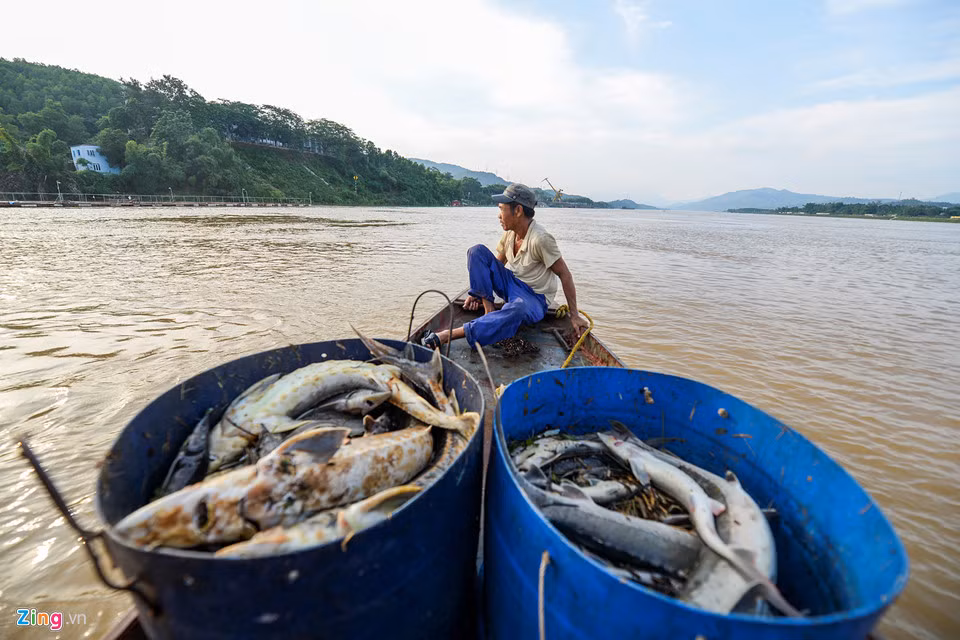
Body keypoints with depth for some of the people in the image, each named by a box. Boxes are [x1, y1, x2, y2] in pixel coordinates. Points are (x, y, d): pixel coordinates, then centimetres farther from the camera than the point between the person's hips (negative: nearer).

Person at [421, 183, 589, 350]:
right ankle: (487, 306, -16)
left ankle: (448, 335, -52)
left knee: (518, 308, -44)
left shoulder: (540, 239, -23)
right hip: (510, 284, 7)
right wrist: (480, 293, 0)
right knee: (477, 251, -9)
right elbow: (496, 264, 10)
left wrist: (574, 315, -15)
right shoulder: (509, 233, -2)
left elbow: (564, 274, -18)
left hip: (534, 298, -7)